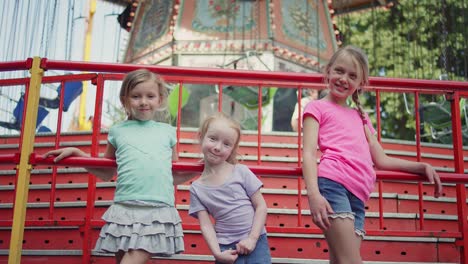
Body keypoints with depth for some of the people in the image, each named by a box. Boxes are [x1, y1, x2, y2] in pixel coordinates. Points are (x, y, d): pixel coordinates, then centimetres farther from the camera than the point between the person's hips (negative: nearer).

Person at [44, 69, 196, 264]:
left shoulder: (167, 132, 14)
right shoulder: (118, 131, 13)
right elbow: (106, 174, 22)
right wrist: (75, 152, 16)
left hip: (158, 212, -1)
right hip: (125, 209, 1)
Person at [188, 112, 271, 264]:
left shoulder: (241, 172, -2)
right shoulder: (196, 188, 1)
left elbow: (261, 206, 0)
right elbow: (205, 225, -1)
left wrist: (252, 239, -7)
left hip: (255, 242, 0)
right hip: (226, 248, 1)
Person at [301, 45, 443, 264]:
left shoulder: (359, 116, 33)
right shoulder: (317, 107, 14)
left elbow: (380, 160, 33)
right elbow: (309, 153, -1)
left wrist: (422, 167, 24)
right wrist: (313, 194, -18)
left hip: (358, 197, 6)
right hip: (333, 184, -6)